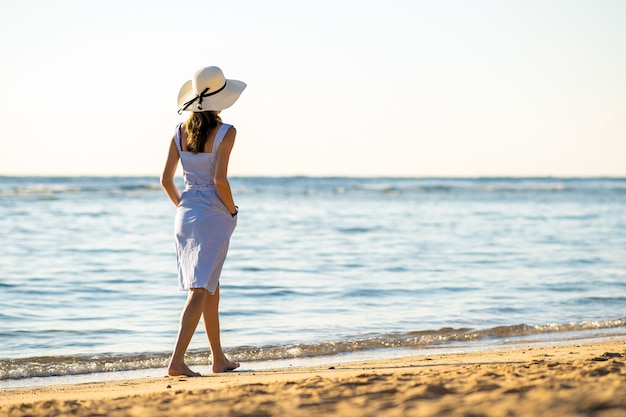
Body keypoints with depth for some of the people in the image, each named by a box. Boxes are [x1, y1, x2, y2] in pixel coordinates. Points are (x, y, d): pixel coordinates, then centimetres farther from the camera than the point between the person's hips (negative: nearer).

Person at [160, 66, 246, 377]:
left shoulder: (181, 131, 4)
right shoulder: (225, 132, -12)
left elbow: (166, 180, 4)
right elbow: (219, 179, -21)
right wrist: (232, 210, -5)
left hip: (185, 214, 6)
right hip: (214, 214, -6)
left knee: (211, 289, 18)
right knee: (200, 291, -6)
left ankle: (219, 359, 27)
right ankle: (177, 360, -15)